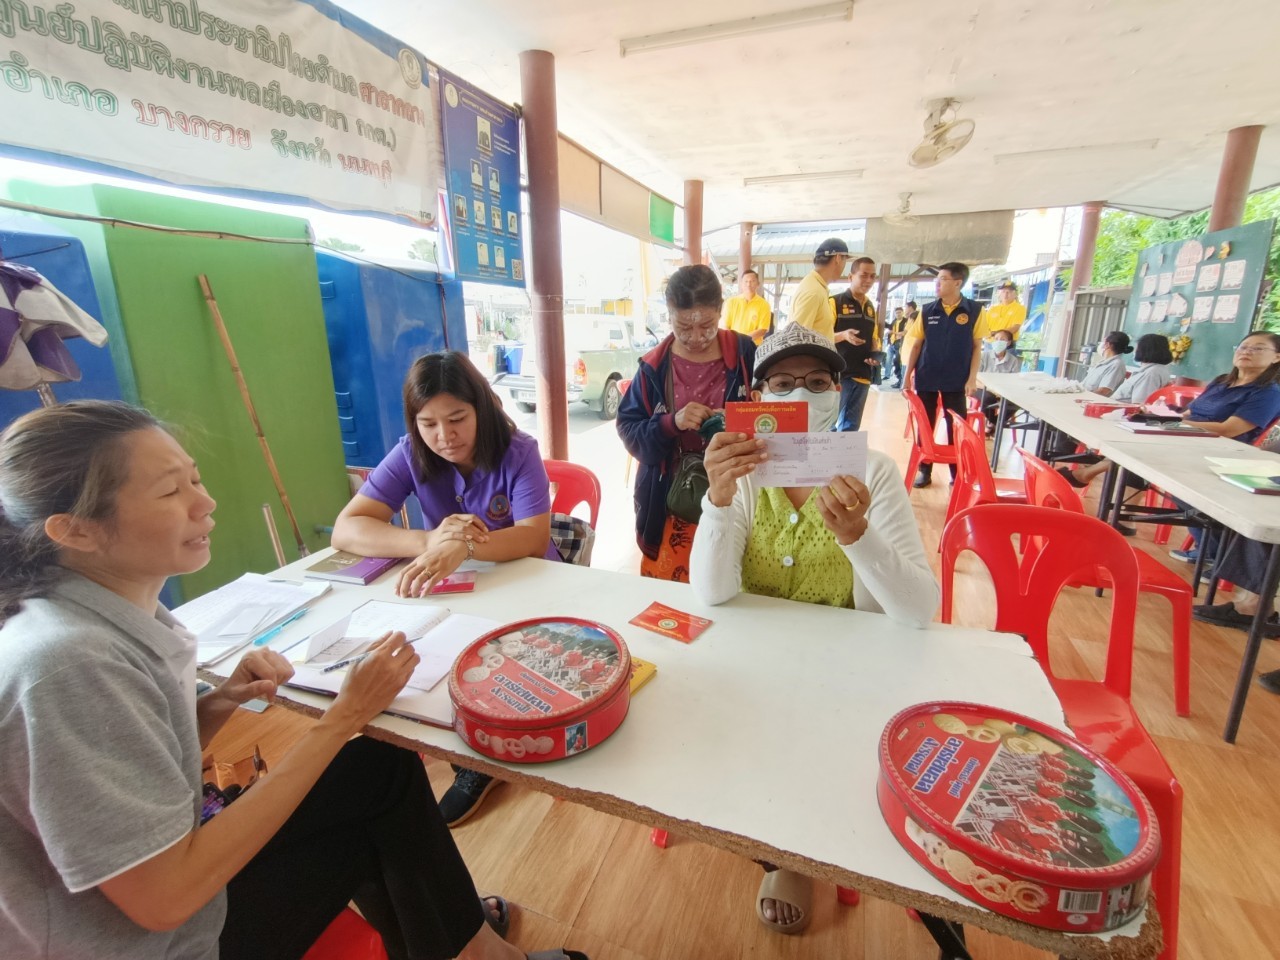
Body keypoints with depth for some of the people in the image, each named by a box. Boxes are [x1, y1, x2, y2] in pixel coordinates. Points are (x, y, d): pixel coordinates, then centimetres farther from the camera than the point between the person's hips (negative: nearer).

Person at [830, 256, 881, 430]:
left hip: (862, 375, 7)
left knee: (851, 426, 11)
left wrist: (876, 354, 2)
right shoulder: (835, 302, -4)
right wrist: (843, 335, -27)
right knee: (832, 423, -5)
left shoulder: (870, 307, 16)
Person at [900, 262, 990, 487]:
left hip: (956, 380, -2)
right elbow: (916, 345, 6)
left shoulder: (975, 310, -3)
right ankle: (924, 470, 21)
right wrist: (907, 376, 2)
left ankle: (958, 474, 17)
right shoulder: (927, 311, 1)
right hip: (926, 379, 2)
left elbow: (977, 347, 0)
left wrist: (972, 378, -7)